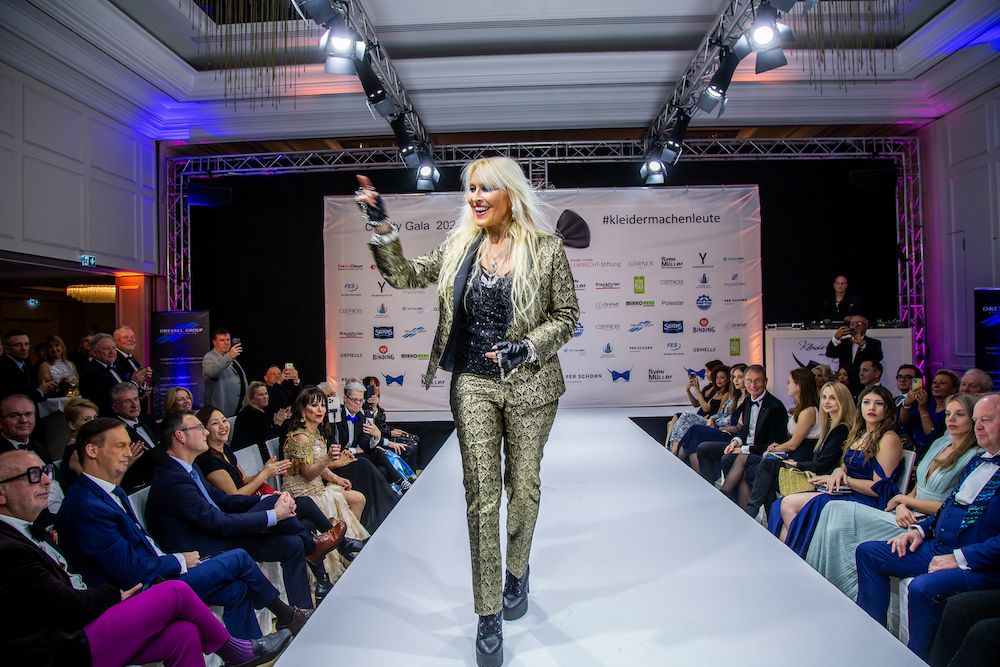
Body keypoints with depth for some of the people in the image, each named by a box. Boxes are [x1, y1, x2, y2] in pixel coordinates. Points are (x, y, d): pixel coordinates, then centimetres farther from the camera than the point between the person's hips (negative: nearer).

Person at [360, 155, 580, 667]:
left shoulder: (546, 249, -6)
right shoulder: (459, 246, 3)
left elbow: (566, 316, -3)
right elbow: (405, 276, 9)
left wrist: (526, 347, -18)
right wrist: (381, 229, -3)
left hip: (529, 385, -1)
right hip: (473, 384, 2)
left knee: (523, 485, 13)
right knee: (481, 494, 2)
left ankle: (518, 573, 42)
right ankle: (488, 615, 14)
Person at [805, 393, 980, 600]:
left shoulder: (974, 457, -7)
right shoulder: (939, 443, 16)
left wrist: (902, 499, -5)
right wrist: (902, 506, -5)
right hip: (908, 517, 7)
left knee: (836, 512, -23)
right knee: (835, 510, -15)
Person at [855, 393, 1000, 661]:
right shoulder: (976, 461, 17)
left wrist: (962, 558, -23)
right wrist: (920, 529, 9)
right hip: (938, 548, 10)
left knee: (922, 588, -34)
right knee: (868, 552, 4)